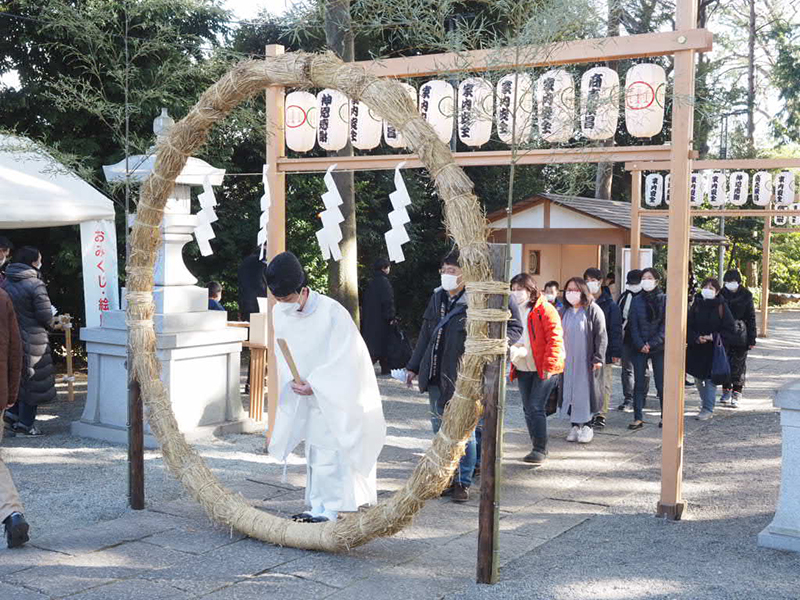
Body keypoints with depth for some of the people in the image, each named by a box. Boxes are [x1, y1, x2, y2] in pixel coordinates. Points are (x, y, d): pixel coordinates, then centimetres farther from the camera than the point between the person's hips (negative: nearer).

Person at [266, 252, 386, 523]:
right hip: (309, 397, 6)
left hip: (336, 395, -6)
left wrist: (313, 384, -23)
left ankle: (328, 510, -2)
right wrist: (294, 380, -11)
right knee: (313, 453, 12)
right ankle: (317, 507, 20)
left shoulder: (332, 312, -21)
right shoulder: (280, 312, -2)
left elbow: (342, 360, -18)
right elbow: (283, 356, 6)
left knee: (329, 454, -8)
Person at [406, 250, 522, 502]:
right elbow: (425, 335, 19)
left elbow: (515, 326, -7)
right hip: (435, 377, 7)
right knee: (440, 431, 14)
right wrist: (413, 366, 20)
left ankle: (463, 482, 13)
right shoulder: (437, 298, 11)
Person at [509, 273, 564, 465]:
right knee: (528, 409, 10)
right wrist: (513, 349, -1)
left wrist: (549, 365, -18)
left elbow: (554, 339, -13)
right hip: (523, 368, 7)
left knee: (535, 407, -12)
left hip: (543, 369, -7)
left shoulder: (544, 309, -9)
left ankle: (541, 450, -2)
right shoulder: (517, 311, 12)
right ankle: (537, 448, 21)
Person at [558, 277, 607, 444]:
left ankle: (587, 426, 9)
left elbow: (601, 335, -8)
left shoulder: (593, 310, -5)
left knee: (586, 392, -1)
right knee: (570, 392, 5)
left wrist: (598, 358, -13)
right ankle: (575, 426, 13)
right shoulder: (565, 312, 11)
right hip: (568, 360, 5)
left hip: (587, 361, -5)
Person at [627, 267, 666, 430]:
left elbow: (666, 325, -4)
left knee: (662, 383, 2)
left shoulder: (664, 299, 1)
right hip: (639, 348, 2)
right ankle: (638, 418, 5)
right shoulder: (636, 300, 8)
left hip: (659, 347, -2)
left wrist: (652, 343, -12)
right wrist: (640, 344, -8)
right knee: (639, 383, 1)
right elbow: (633, 325, 4)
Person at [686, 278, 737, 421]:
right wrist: (696, 338, -14)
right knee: (698, 378, 10)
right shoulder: (696, 305, 3)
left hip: (714, 349, -4)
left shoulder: (722, 307, -5)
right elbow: (688, 326, 3)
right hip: (696, 349, 4)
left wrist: (713, 337, -16)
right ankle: (706, 404, 28)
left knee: (710, 379, -4)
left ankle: (708, 409, 3)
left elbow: (730, 330, -6)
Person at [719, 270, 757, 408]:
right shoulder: (721, 294, 3)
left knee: (738, 365, 1)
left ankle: (736, 395, 8)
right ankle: (726, 392, 18)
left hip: (740, 336, -2)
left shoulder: (746, 295, -2)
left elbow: (751, 318, 0)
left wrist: (752, 339, -3)